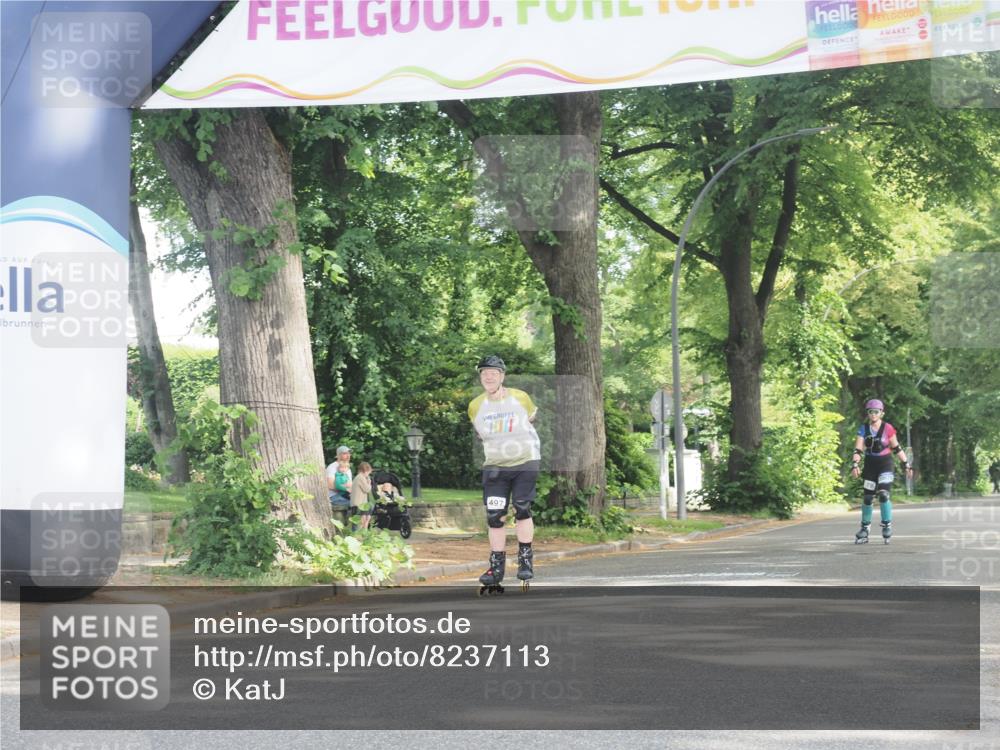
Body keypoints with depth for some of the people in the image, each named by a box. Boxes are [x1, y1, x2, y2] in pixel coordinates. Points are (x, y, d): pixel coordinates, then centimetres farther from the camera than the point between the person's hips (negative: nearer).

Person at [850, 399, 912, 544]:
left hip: (885, 464, -2)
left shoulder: (888, 428, -7)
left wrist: (906, 464, 7)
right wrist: (855, 465, -25)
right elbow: (858, 449, -9)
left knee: (883, 494, -18)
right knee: (867, 498, 5)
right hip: (870, 465, 2)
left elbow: (896, 448, 4)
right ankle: (864, 529, 16)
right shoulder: (863, 429, -4)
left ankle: (887, 525, -5)